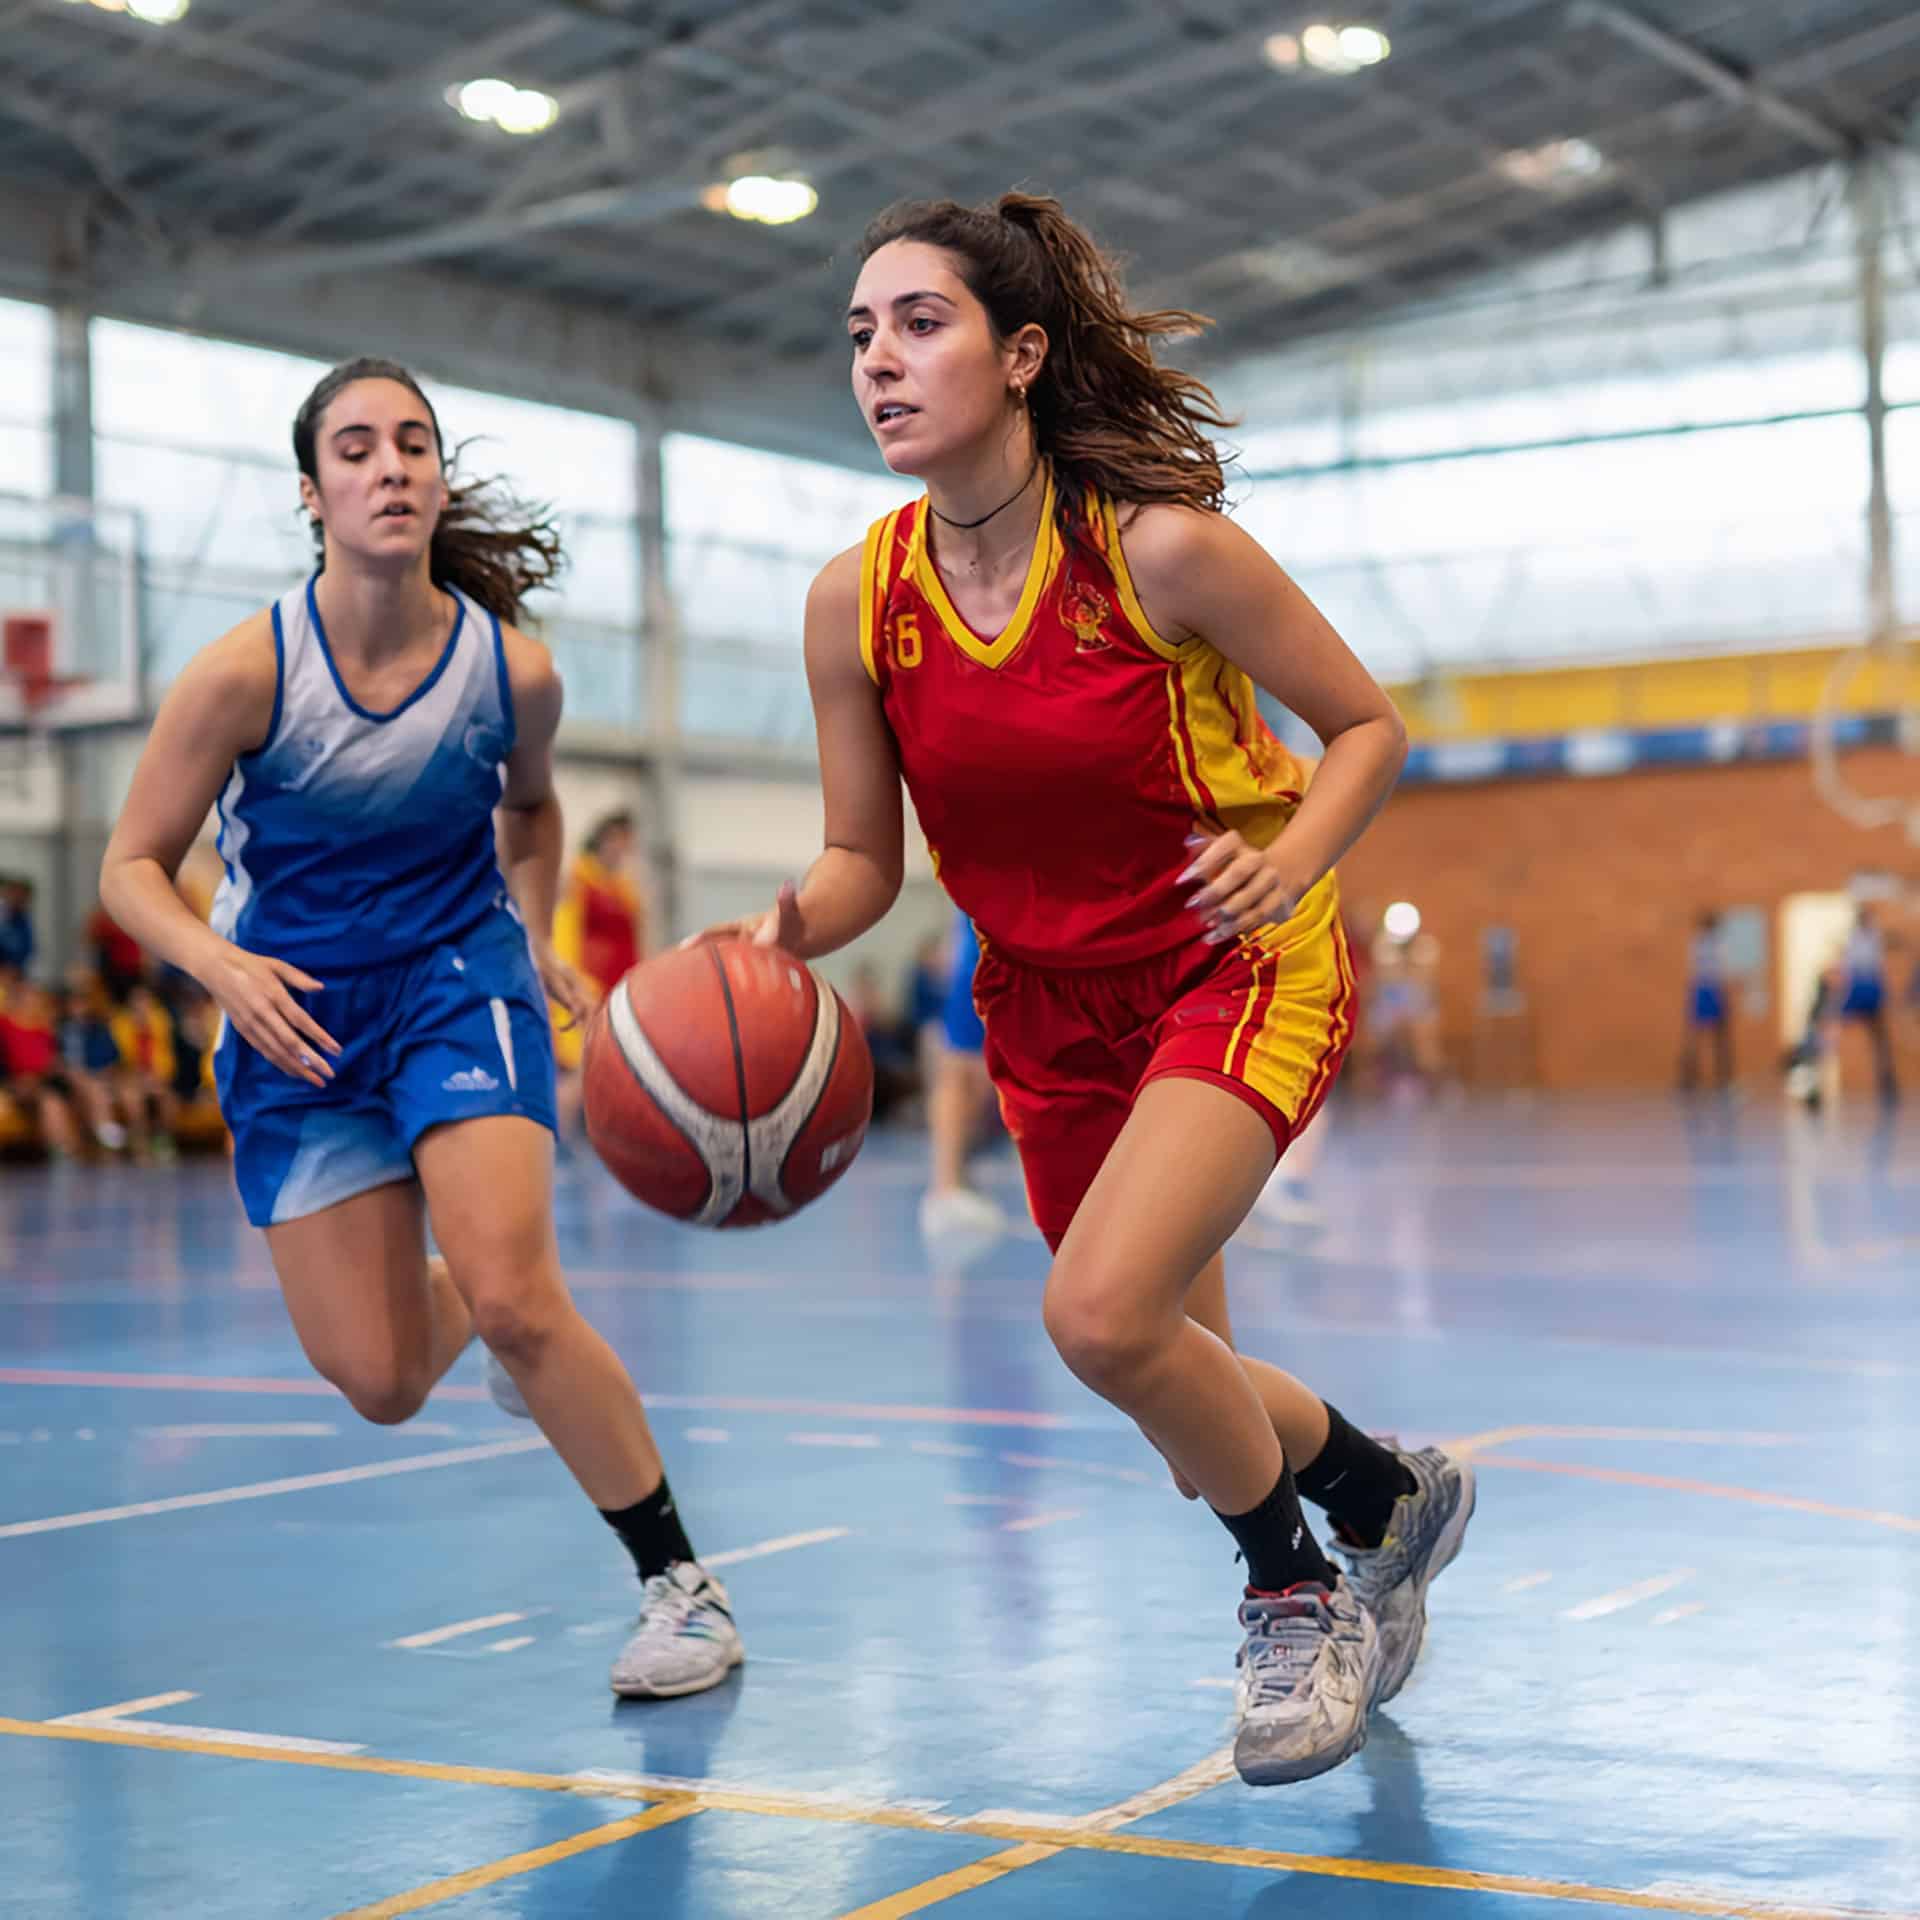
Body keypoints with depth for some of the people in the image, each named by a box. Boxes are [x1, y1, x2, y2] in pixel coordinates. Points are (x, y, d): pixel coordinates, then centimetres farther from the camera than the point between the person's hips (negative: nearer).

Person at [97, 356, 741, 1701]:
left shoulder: (514, 668, -12)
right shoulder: (247, 672, -18)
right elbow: (134, 867, -10)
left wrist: (533, 937, 0)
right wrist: (222, 965, -27)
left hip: (460, 983, 0)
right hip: (296, 1014, 1)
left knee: (512, 1299, -20)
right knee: (379, 1383, 0)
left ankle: (682, 1583, -4)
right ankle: (459, 1295, 39)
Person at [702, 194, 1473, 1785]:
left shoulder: (1157, 545, -20)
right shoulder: (857, 599, -9)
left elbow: (1368, 725, -9)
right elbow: (864, 860, -2)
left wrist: (1289, 861, -27)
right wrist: (782, 930, -23)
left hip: (1238, 968, -5)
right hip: (1051, 1002, 5)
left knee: (1103, 1314, -26)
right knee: (1201, 1427, 13)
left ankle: (1298, 1588, 2)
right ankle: (1391, 1493, 45)